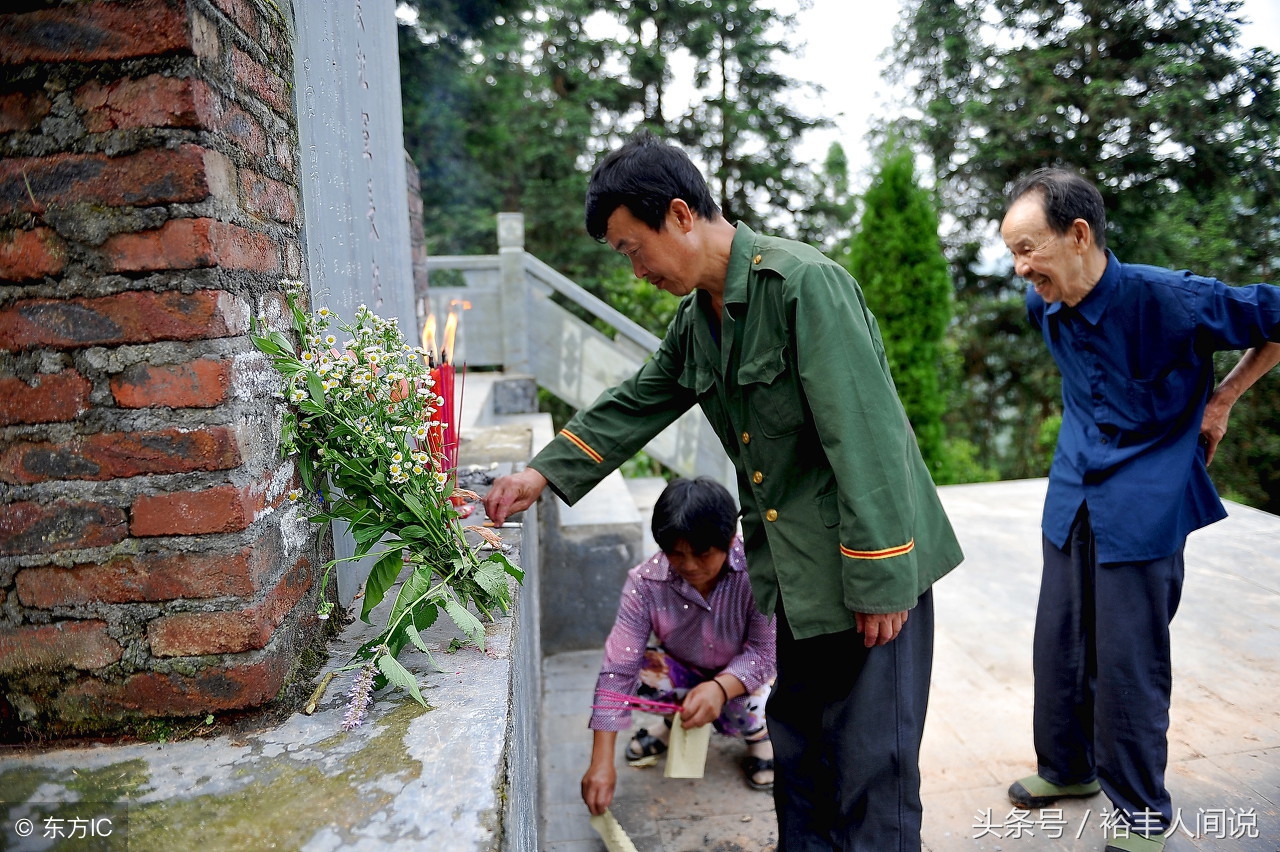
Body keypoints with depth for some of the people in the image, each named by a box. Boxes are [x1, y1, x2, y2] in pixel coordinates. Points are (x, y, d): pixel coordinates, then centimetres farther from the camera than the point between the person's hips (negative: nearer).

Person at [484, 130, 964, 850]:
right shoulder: (696, 318, 7)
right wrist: (546, 473, 9)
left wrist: (881, 582, -22)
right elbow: (635, 406, 16)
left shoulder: (804, 284, -20)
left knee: (869, 762, 3)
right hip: (796, 569, 8)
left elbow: (865, 436, -24)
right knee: (798, 745, 20)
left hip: (870, 569, -8)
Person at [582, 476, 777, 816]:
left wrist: (720, 688, -47)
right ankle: (675, 723, 7)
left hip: (745, 674, -2)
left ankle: (761, 731, 5)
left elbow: (765, 651, -26)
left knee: (740, 714, -34)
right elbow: (617, 669, -29)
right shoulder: (646, 582, -27)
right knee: (637, 671, -27)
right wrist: (601, 762, -34)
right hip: (686, 672, 3)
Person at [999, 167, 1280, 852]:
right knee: (1057, 647, 13)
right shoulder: (1043, 307, -1)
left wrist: (1220, 400, 0)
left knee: (1128, 663, 2)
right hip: (1073, 502, 6)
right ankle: (1066, 767, 36)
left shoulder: (1168, 298, -19)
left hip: (1143, 508, -5)